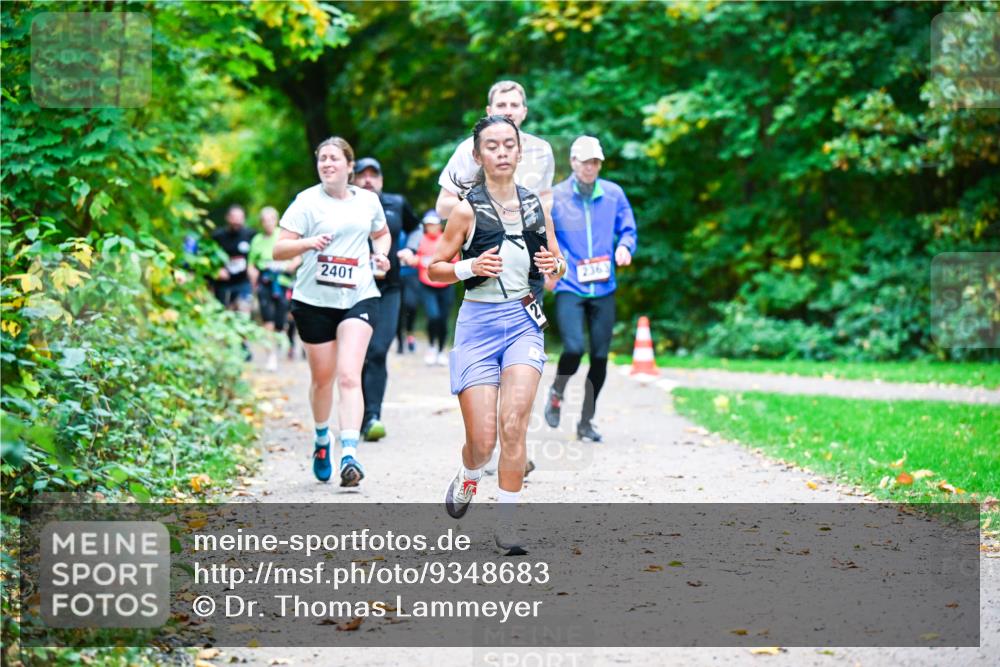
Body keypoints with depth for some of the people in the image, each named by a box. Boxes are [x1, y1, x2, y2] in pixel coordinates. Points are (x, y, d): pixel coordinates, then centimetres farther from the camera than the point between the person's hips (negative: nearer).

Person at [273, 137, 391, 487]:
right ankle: (322, 439, 38)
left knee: (349, 375, -15)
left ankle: (349, 454, -22)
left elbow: (382, 233, 27)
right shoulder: (307, 201, -3)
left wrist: (381, 254, 5)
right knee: (322, 378, 11)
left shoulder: (367, 200, 7)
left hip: (359, 298, 1)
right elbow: (278, 249, -7)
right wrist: (308, 243, -26)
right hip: (314, 300, 0)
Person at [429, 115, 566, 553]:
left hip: (524, 321, 2)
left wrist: (554, 265, -4)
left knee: (514, 422, -15)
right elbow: (434, 268, 2)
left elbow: (558, 264, 19)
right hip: (479, 323, -2)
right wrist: (471, 267, -15)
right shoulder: (468, 209, -3)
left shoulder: (535, 204, 8)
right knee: (482, 438, -4)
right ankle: (468, 477, 32)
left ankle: (506, 524, -5)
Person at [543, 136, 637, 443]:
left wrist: (624, 246, -8)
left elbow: (628, 229, 13)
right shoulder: (556, 197, 0)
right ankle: (556, 393, 13)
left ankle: (587, 420, 18)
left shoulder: (613, 194, 5)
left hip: (603, 288, 3)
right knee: (574, 348, -19)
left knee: (600, 356, 3)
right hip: (569, 288, -3)